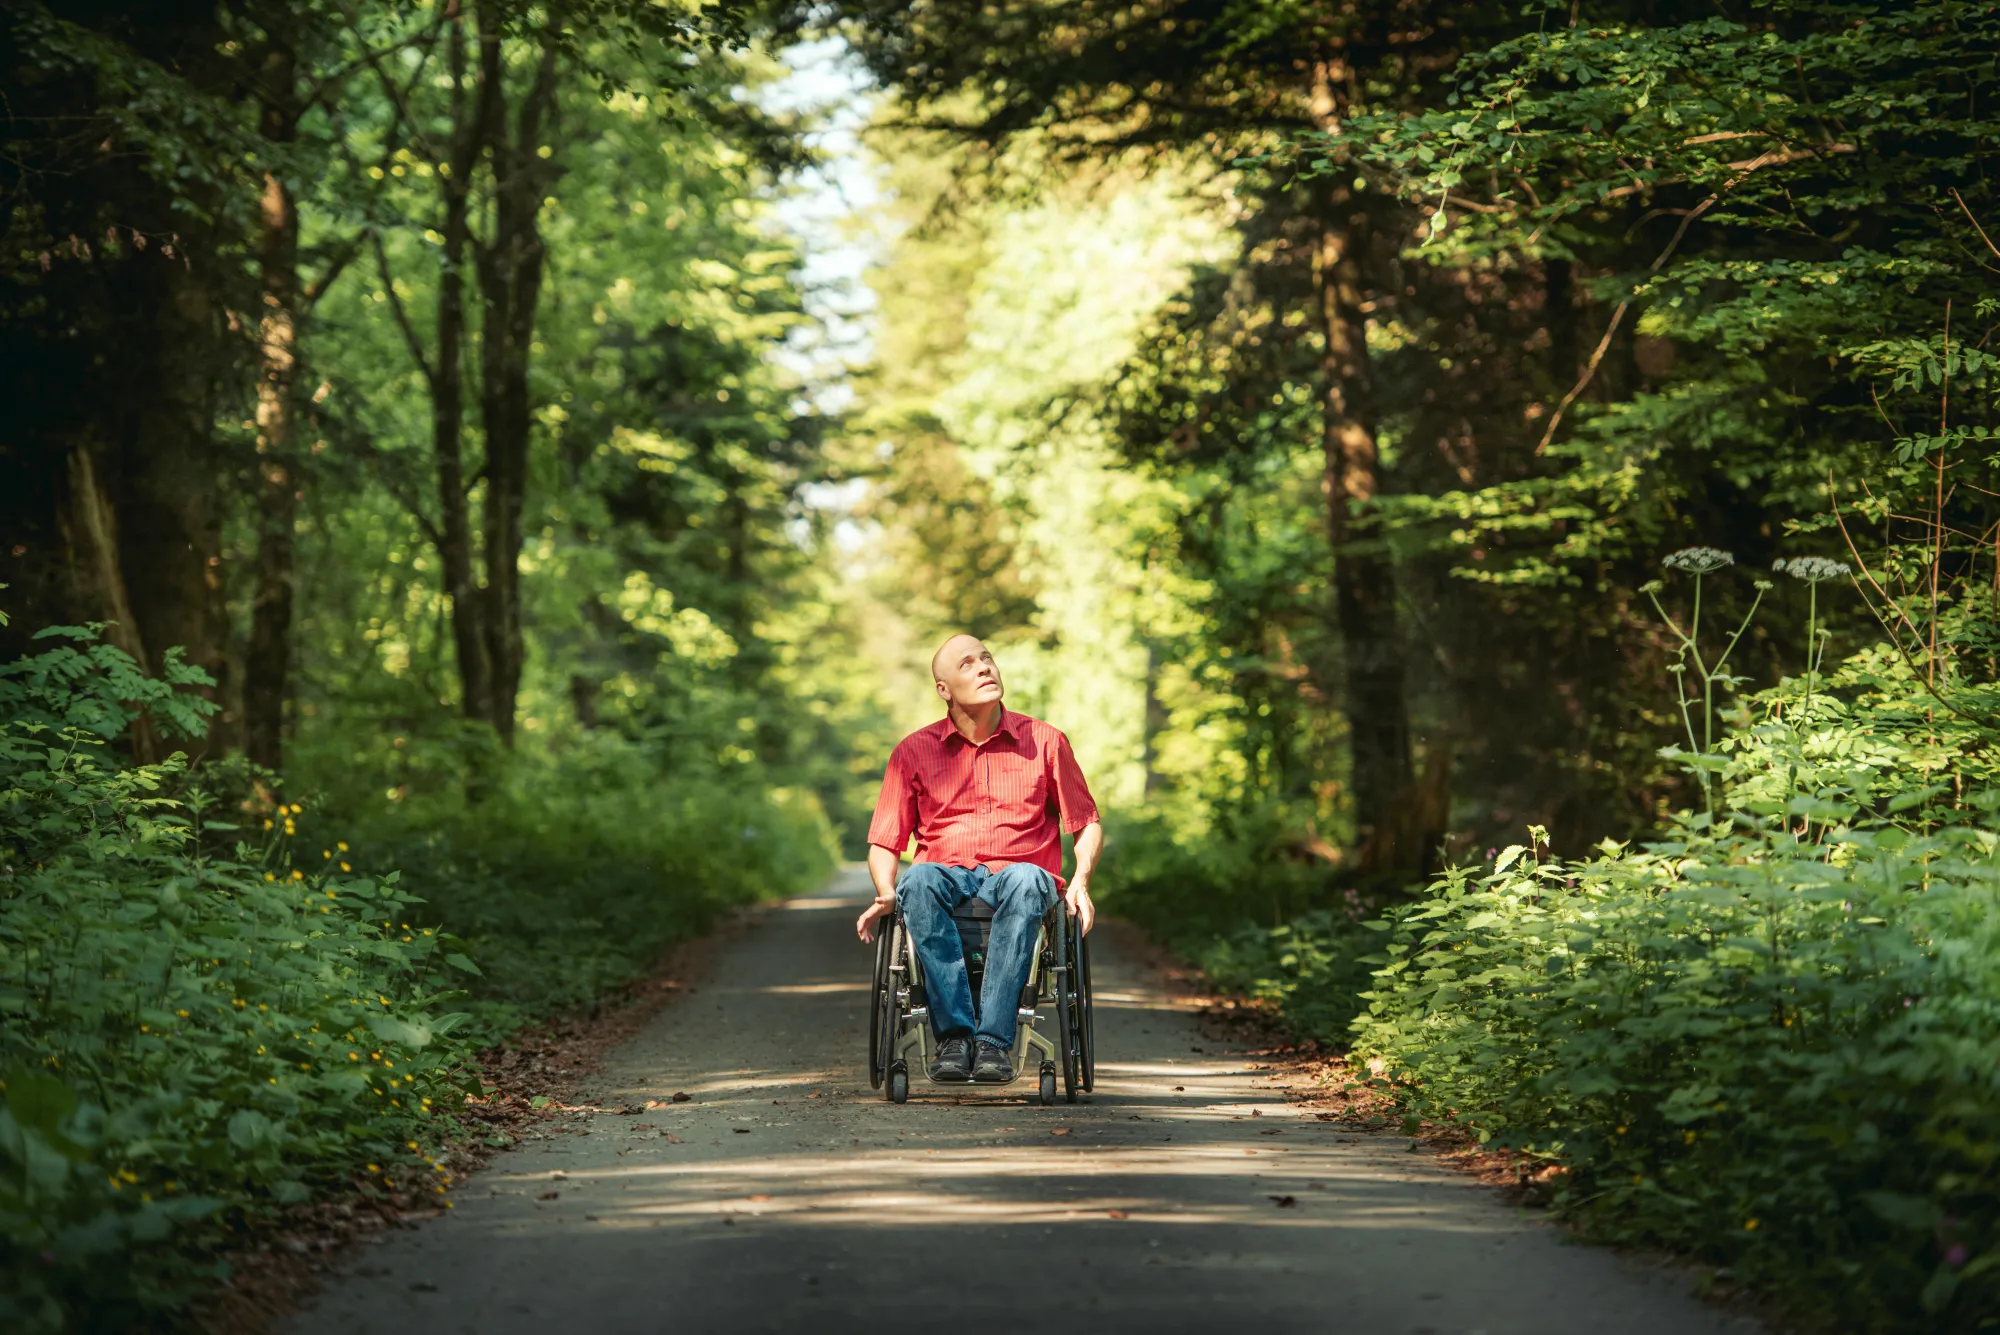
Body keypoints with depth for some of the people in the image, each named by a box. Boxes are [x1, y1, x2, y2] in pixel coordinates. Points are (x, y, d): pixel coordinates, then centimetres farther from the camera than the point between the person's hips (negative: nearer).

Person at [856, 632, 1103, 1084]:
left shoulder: (1045, 742, 11)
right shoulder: (914, 752, 12)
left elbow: (1088, 825, 15)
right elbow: (884, 841, 12)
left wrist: (1081, 881, -6)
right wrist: (887, 894, -10)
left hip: (1017, 872, -1)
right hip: (948, 877, 1)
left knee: (1026, 881, -38)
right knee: (919, 880, -36)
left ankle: (994, 1038, -42)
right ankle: (954, 1035, -40)